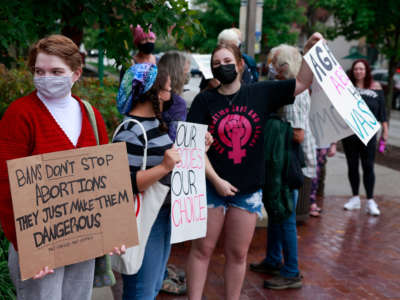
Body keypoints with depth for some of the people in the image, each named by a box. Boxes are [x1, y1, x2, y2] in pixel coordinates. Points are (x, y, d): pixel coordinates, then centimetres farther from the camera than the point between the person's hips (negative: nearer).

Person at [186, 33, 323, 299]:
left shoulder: (261, 93, 2)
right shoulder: (205, 100, -3)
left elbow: (302, 83, 3)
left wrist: (310, 50, -8)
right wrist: (216, 180, -14)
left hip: (248, 189, 2)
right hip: (212, 185, -1)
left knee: (238, 254, 12)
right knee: (203, 249, 6)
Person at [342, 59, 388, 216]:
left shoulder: (375, 87, 2)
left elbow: (382, 110, 5)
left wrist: (385, 130, 3)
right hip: (349, 134, 2)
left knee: (368, 167, -3)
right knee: (352, 167, 10)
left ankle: (370, 201, 3)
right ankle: (355, 198, 23)